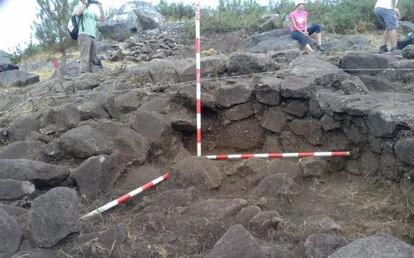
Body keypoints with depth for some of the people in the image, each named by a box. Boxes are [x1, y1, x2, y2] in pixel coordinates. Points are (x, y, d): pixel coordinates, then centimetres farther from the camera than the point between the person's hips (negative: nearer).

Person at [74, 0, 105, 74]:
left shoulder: (92, 11, 26)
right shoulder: (79, 7, 11)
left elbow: (101, 19, 18)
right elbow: (77, 13, -13)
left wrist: (100, 8, 7)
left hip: (92, 37, 7)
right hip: (84, 35, -7)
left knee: (93, 59, 1)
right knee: (85, 58, -17)